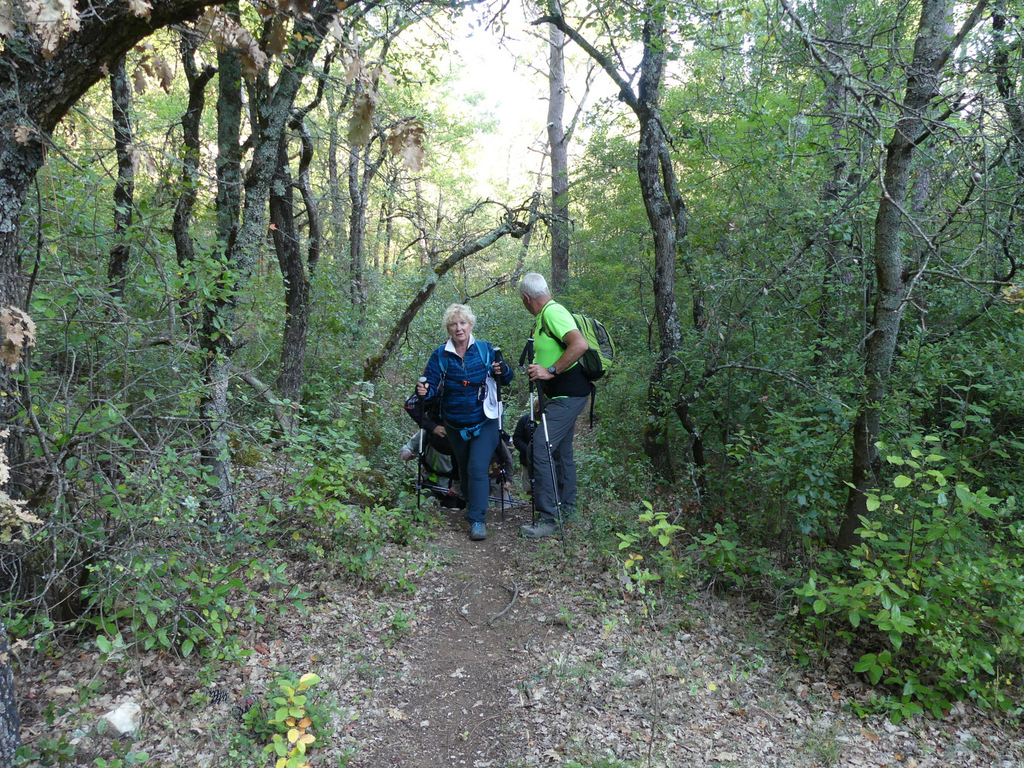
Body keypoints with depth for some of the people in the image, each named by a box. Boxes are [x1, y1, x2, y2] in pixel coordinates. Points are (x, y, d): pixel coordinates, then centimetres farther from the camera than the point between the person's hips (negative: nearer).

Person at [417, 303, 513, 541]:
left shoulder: (486, 349, -6)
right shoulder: (440, 355, -4)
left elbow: (506, 379, -1)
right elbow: (432, 385, -8)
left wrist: (502, 371, -23)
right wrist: (424, 391, -31)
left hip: (484, 423, -3)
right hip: (455, 425, 3)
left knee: (478, 468, -15)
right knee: (464, 469, 18)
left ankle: (477, 520, -8)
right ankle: (471, 504, 44)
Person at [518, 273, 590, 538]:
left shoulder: (552, 312, -16)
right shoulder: (544, 316, 16)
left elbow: (580, 345, -30)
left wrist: (550, 371, -26)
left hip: (567, 395, -11)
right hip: (562, 396, 11)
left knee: (541, 449, -15)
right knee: (561, 451, 18)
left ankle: (548, 518, -10)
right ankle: (566, 507, 30)